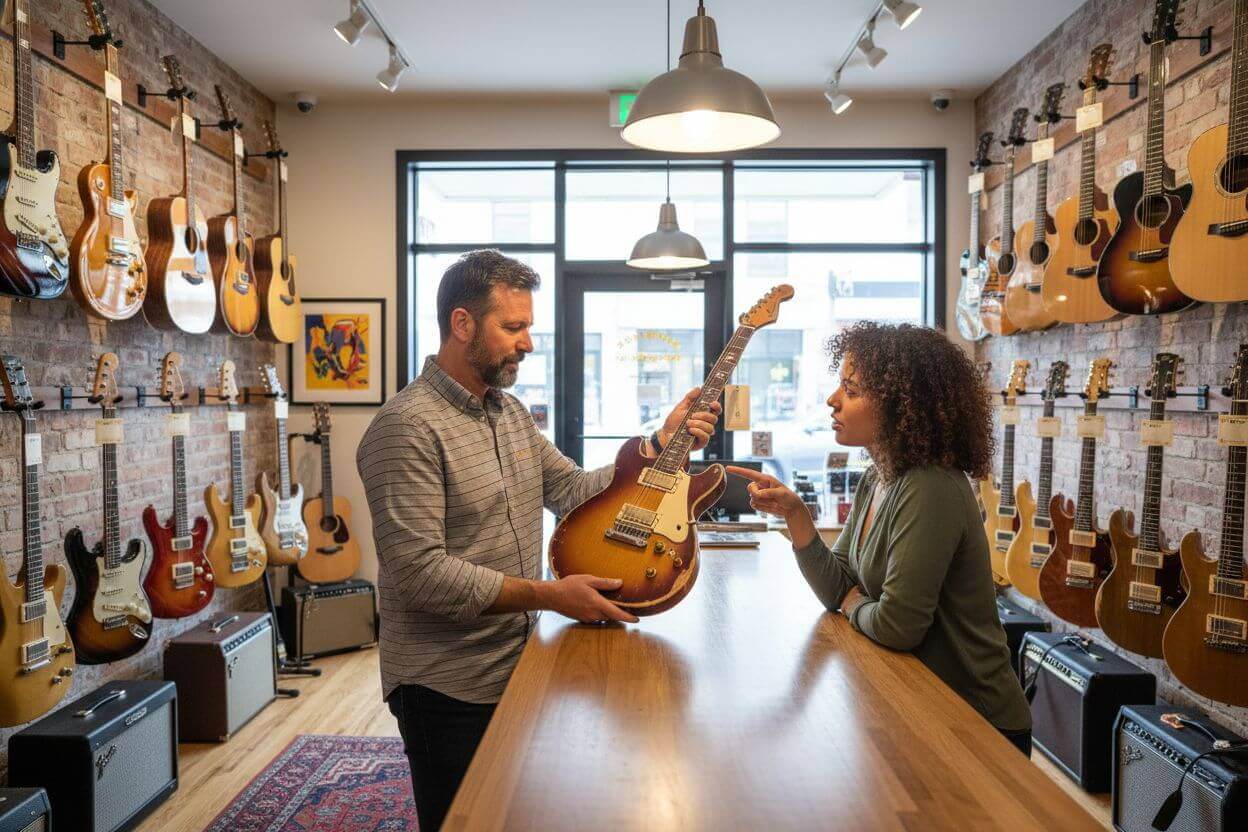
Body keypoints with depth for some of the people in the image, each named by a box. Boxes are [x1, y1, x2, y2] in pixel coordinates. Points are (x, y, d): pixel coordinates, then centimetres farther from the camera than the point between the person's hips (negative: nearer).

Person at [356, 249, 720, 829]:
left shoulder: (509, 411, 7)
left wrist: (661, 444, -4)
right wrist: (550, 596, -22)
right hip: (448, 689, -8)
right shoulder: (408, 426, -21)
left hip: (515, 667, 8)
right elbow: (421, 573, -26)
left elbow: (571, 490, 6)